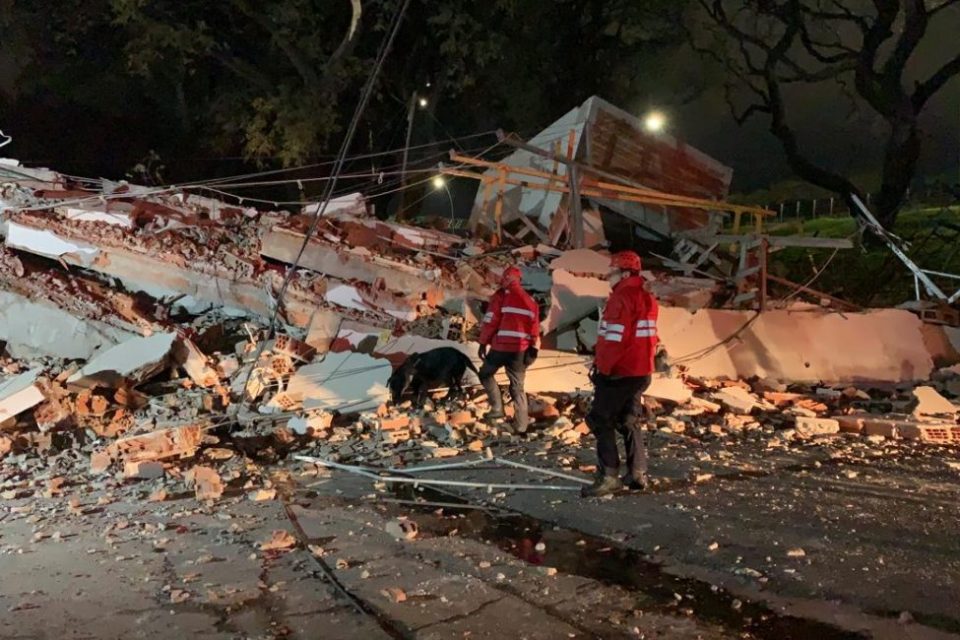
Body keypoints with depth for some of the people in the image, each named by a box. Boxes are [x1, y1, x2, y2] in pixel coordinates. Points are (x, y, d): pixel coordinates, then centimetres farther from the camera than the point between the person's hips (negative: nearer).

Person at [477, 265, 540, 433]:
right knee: (517, 386, 12)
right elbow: (535, 327, 14)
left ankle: (497, 408, 7)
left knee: (485, 374, 18)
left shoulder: (501, 295, -1)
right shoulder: (529, 300, 15)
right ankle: (521, 424, 7)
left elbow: (490, 321, -6)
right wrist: (533, 349, 17)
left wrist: (483, 343, -2)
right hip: (520, 349, 4)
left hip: (501, 346, -4)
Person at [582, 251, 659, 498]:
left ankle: (608, 476, -7)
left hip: (618, 372, -9)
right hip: (640, 372, 9)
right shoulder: (647, 298, 14)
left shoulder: (622, 297, -15)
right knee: (629, 420, 18)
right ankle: (638, 473, 20)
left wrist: (602, 367, -14)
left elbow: (615, 338, -20)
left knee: (601, 421, -4)